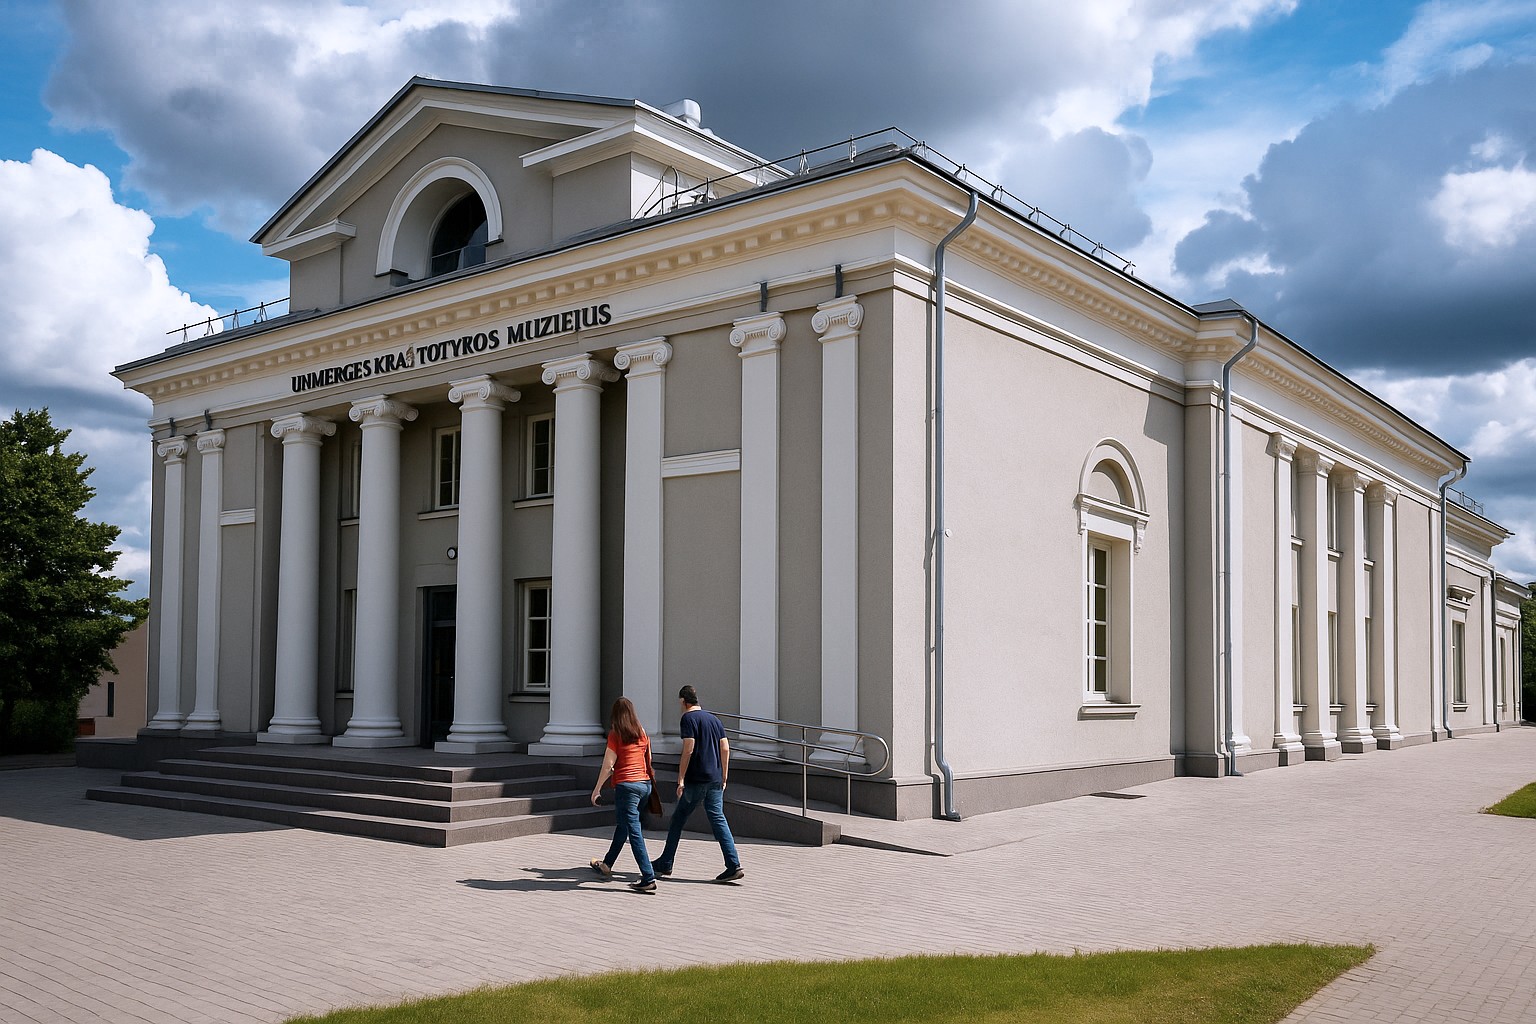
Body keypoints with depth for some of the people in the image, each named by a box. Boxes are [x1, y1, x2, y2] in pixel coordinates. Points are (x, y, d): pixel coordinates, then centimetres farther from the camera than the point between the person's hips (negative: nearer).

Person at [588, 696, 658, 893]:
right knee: (622, 826, 23)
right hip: (644, 784, 7)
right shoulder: (642, 734, 8)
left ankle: (649, 878, -11)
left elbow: (608, 765, -8)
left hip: (626, 785, -7)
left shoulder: (615, 735, -7)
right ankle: (607, 865, 40)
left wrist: (597, 789, 0)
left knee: (634, 832, -5)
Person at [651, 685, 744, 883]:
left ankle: (665, 864, 16)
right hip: (715, 780, 6)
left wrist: (681, 779, -13)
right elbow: (725, 749, 12)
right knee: (718, 819, 2)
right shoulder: (713, 719, 15)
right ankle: (734, 865, -8)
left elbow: (688, 749, -15)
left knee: (678, 819, 8)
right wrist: (723, 778, 17)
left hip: (696, 780, -6)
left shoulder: (688, 719, -6)